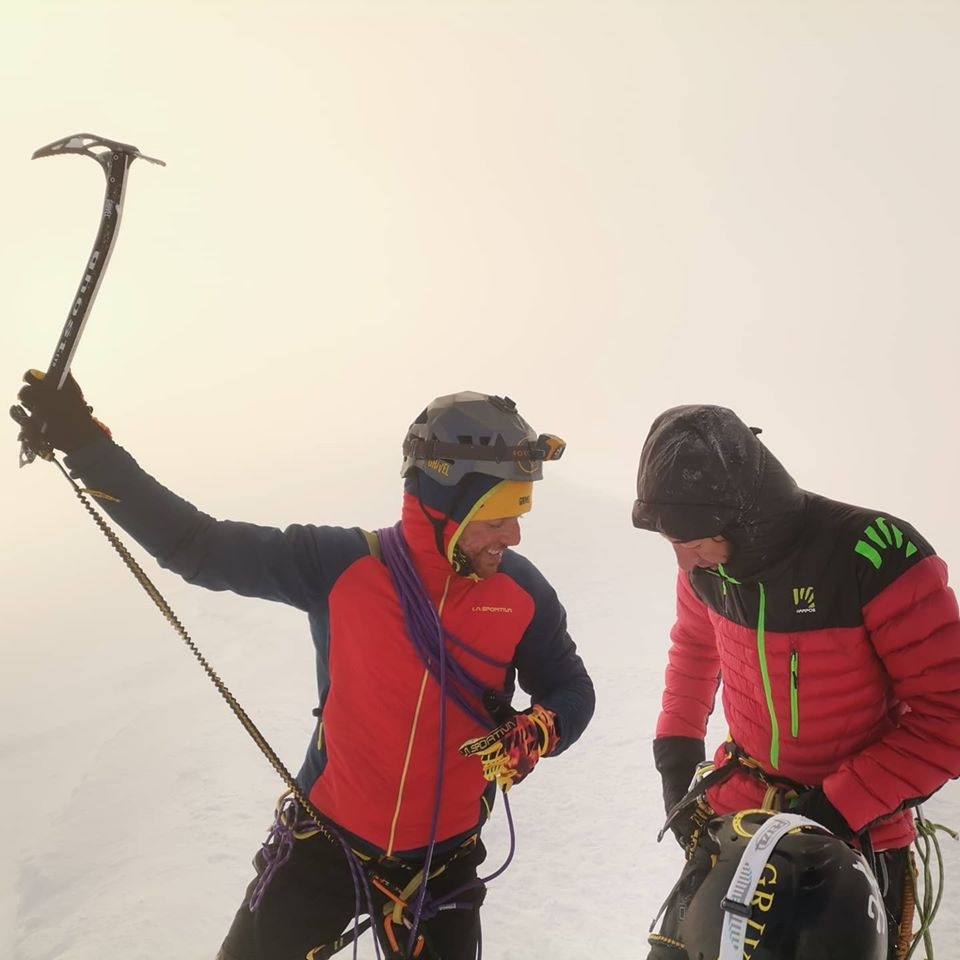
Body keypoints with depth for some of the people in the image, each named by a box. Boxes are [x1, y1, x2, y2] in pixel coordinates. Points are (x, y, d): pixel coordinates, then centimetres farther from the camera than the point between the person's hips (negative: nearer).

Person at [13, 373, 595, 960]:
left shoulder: (521, 592, -13)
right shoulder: (341, 566, -19)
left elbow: (571, 690, 1)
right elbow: (199, 546, -13)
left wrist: (536, 733, -22)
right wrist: (86, 445, -16)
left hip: (443, 863, 1)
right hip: (325, 839, -1)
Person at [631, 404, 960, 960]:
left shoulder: (875, 555, -27)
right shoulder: (707, 564, -8)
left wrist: (839, 807, -22)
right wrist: (677, 752, 5)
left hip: (857, 838, -4)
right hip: (733, 815, 5)